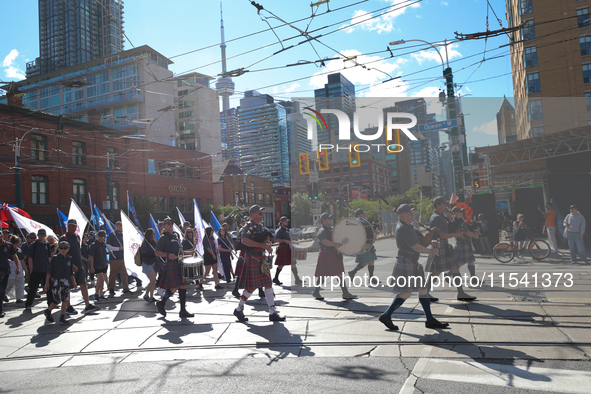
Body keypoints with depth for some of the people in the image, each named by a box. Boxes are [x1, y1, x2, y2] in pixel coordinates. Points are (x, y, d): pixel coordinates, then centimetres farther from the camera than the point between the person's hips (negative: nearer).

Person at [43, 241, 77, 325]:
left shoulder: (69, 258, 7)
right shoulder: (55, 258, -6)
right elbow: (49, 271, -6)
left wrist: (73, 281, 10)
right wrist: (47, 283, -9)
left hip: (66, 281, 4)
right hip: (56, 281, -4)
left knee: (65, 300, 2)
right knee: (57, 300, -2)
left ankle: (62, 318, 11)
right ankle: (48, 311, 26)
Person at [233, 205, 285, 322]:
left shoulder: (261, 227, 15)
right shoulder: (248, 227, -12)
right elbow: (244, 240, -28)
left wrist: (268, 246, 3)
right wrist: (262, 245, -29)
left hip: (261, 259, 8)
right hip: (252, 259, -8)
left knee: (268, 285, 4)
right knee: (251, 287, -2)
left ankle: (273, 313, 8)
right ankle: (239, 309, 18)